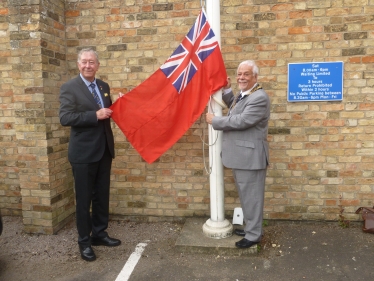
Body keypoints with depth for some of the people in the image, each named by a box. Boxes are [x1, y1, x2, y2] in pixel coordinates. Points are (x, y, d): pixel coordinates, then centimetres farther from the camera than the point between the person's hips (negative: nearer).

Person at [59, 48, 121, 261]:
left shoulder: (104, 87, 10)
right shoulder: (69, 88, -8)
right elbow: (65, 118, -19)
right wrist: (95, 115, -23)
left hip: (104, 150, 6)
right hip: (83, 152, -6)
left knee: (102, 195, 15)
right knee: (84, 199, 6)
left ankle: (99, 233, 31)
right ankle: (84, 241, 20)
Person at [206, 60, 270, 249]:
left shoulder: (259, 97, -19)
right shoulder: (244, 95, 13)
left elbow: (241, 121, -26)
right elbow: (235, 111, 29)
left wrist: (214, 120, -15)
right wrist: (227, 91, 16)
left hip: (250, 156, -10)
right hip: (240, 155, 10)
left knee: (251, 196, 2)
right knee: (246, 195, 21)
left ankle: (253, 235, 18)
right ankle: (251, 227, 37)